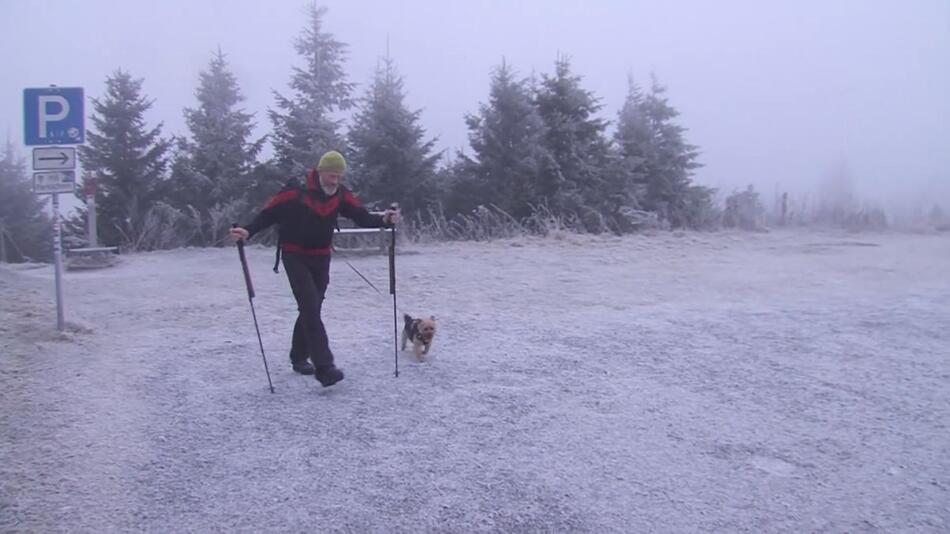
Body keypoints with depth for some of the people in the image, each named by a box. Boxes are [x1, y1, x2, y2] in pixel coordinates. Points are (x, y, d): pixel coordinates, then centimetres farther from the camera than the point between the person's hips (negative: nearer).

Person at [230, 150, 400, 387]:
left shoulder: (341, 194, -5)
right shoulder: (296, 191, -19)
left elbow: (361, 216, -11)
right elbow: (269, 213, -15)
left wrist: (384, 220, -29)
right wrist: (248, 231, -29)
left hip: (321, 258, 6)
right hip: (295, 257, -5)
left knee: (312, 309, 13)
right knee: (310, 308, -16)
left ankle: (299, 357, 31)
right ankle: (324, 366, -21)